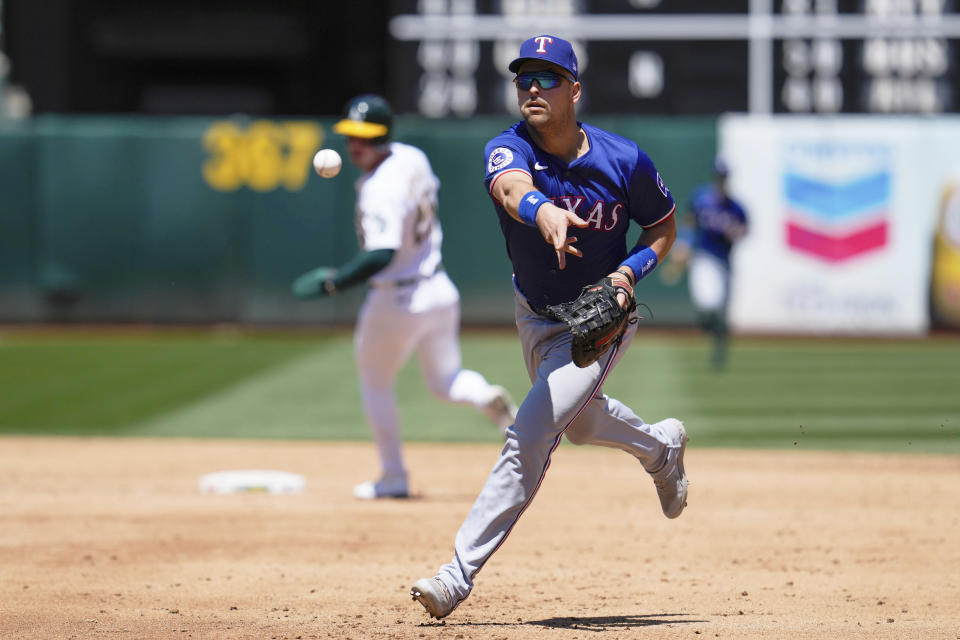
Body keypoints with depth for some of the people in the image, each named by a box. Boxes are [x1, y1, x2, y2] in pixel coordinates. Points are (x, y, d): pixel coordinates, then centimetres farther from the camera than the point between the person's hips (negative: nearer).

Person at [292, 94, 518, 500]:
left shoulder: (380, 190, -26)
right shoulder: (413, 158, -1)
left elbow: (381, 255, -36)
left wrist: (331, 283, -34)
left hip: (398, 302, -7)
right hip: (440, 290, 7)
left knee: (375, 384, 15)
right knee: (445, 382, 18)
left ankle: (394, 478, 18)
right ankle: (487, 397, -16)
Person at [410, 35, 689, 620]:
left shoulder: (624, 161, -21)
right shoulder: (508, 149, -22)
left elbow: (664, 226, -2)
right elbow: (513, 189, -48)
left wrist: (629, 272, -22)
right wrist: (542, 213, -71)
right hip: (534, 315, 4)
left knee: (529, 439, -16)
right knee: (577, 421, 27)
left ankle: (461, 573, -14)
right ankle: (661, 446, 58)